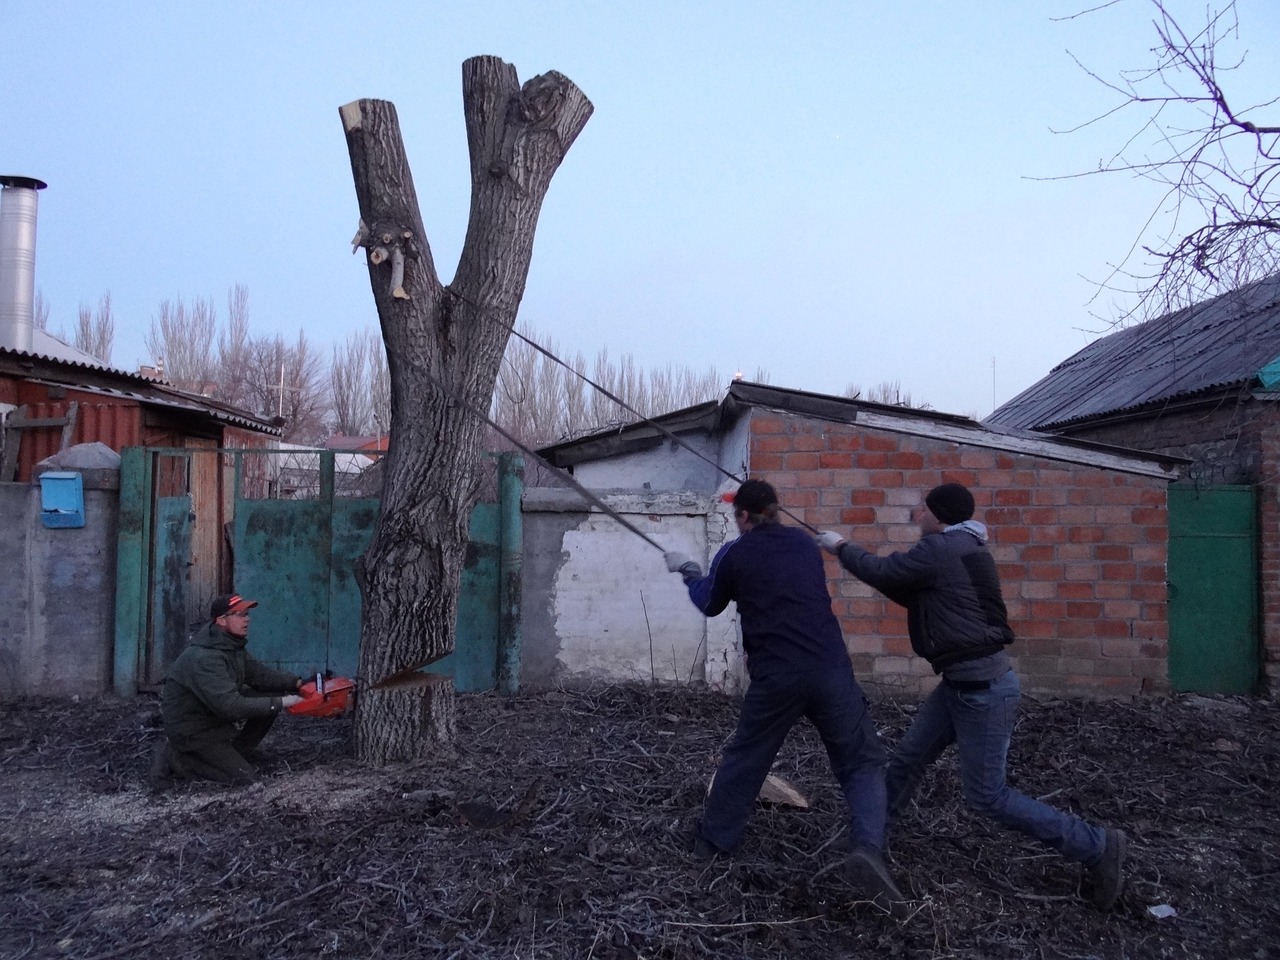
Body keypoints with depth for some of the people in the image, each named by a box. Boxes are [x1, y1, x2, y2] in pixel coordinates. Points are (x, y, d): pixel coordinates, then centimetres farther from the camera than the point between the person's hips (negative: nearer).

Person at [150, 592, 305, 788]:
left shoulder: (232, 644, -2)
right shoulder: (204, 658, -31)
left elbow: (258, 673, 3)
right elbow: (230, 706, -35)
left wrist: (295, 683, -11)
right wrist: (279, 703, -31)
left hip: (216, 714, 9)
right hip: (192, 730, -9)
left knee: (272, 694, -3)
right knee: (245, 777, -10)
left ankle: (235, 754, 9)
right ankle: (173, 758, 0)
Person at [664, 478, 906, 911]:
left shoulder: (734, 554, 5)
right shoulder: (804, 541, 14)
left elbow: (710, 604, 21)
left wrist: (688, 570, 40)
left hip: (774, 677, -1)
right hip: (830, 669, 1)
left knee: (743, 759, 20)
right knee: (862, 762, 9)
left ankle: (712, 841, 31)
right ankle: (868, 849, -12)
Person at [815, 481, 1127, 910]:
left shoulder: (940, 549, -17)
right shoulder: (963, 550, 14)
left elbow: (881, 572, -11)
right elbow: (912, 595, 21)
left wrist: (841, 546, 7)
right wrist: (855, 554, 15)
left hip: (983, 687, -10)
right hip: (961, 682, 10)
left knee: (987, 795, -2)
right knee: (907, 759, 16)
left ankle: (1096, 846, 8)